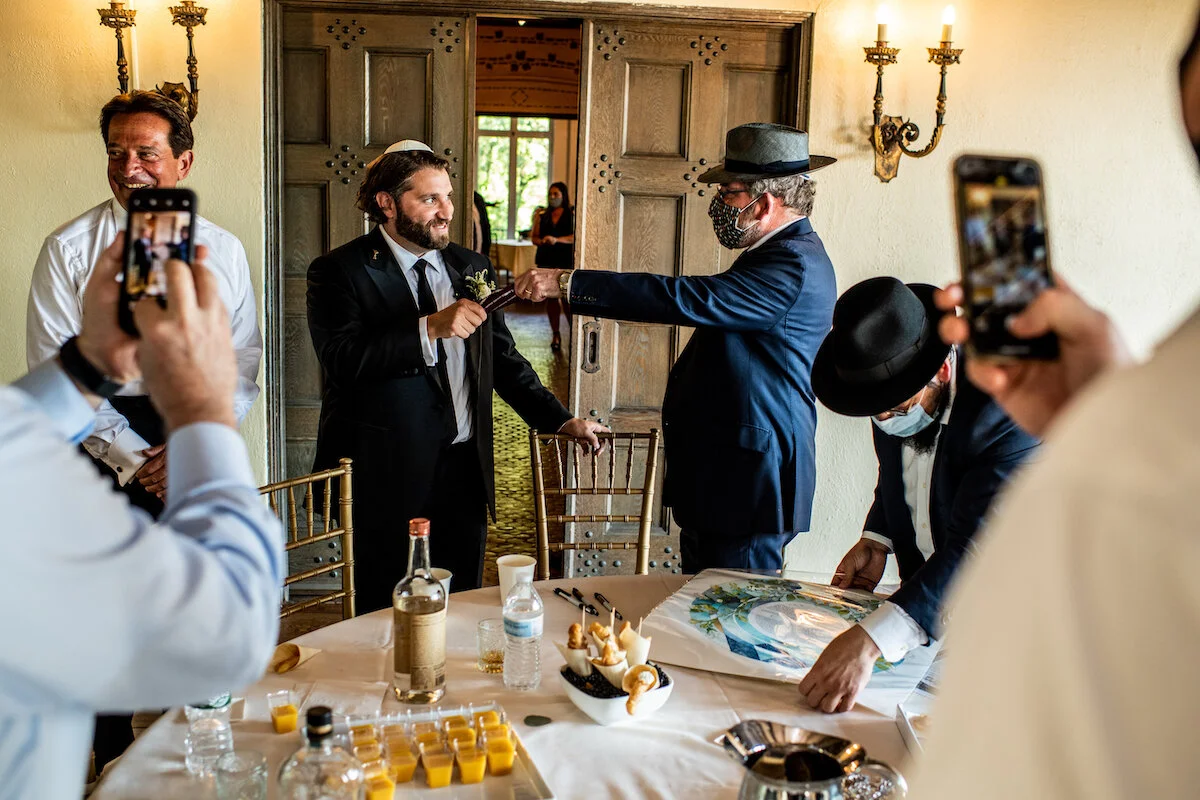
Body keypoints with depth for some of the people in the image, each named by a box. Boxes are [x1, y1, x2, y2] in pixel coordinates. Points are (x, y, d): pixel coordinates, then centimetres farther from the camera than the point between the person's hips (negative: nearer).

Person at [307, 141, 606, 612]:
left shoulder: (472, 268, 13)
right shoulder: (339, 272, -4)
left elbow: (503, 359, 18)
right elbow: (342, 358, -19)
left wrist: (560, 420, 9)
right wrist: (430, 328, -24)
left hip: (466, 468, 5)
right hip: (386, 476, -4)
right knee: (387, 617, 7)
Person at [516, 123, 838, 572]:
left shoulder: (794, 265, -20)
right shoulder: (782, 253, 14)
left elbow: (688, 299, -28)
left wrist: (566, 283, -28)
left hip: (746, 490, -11)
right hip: (717, 482, 11)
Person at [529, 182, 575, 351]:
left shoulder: (572, 215, 2)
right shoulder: (542, 215, 13)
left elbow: (576, 236, -8)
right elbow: (533, 236, 12)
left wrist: (557, 240, -20)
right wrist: (542, 241, -11)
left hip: (566, 261, -3)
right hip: (546, 260, 4)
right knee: (551, 297, 5)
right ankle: (555, 335, 12)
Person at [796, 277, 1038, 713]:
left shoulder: (1009, 414, -27)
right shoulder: (897, 396, -5)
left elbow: (975, 551, -37)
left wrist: (869, 640, -47)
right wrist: (875, 541, -3)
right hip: (924, 609, 6)